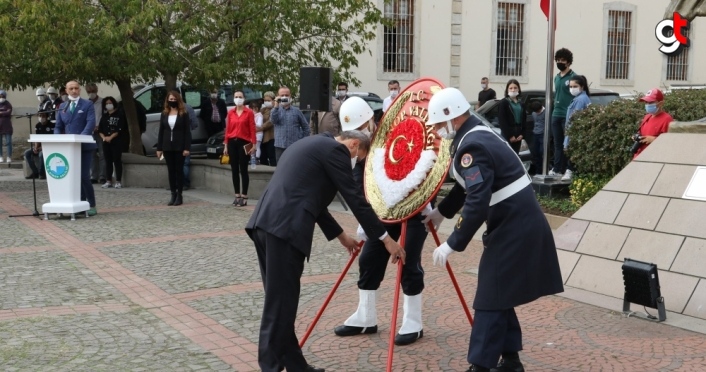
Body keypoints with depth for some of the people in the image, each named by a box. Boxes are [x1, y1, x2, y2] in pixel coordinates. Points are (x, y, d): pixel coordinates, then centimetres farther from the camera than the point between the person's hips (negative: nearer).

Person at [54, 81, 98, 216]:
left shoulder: (87, 104, 1)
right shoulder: (62, 107, 15)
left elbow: (91, 123, -12)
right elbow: (58, 127, 15)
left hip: (85, 146, -5)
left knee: (84, 176, -9)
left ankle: (92, 206, 1)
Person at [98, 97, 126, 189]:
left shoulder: (119, 115, -1)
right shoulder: (104, 116, 16)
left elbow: (119, 129, -9)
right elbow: (100, 129, 11)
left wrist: (110, 137, -15)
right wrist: (103, 137, -7)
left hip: (116, 141, -5)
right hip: (106, 142, 5)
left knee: (117, 161, -5)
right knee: (108, 161, 6)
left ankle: (118, 181, -3)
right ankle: (109, 181, 9)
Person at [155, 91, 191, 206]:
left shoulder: (184, 113, -2)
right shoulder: (164, 113, 9)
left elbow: (187, 131, -6)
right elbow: (161, 131, 9)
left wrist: (187, 148, -14)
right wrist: (159, 148, 4)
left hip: (179, 147, -4)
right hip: (167, 147, 4)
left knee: (179, 170, 0)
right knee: (171, 170, 6)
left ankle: (179, 196, 5)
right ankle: (173, 195, 11)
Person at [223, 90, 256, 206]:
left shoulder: (249, 112, -3)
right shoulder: (230, 112, 9)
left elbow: (252, 129, -6)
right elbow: (227, 129, 9)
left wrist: (254, 144, -11)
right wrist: (225, 145, 6)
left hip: (244, 143, -4)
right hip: (232, 143, 4)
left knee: (243, 170, -2)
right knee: (234, 169, 7)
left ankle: (244, 197, 3)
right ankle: (237, 195, 14)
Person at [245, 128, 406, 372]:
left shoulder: (313, 145, 29)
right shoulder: (335, 150, 1)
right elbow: (355, 198, -1)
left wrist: (340, 235, 38)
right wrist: (386, 239, 6)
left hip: (266, 224, 10)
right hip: (284, 229, -10)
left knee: (280, 300, 14)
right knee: (280, 303, -4)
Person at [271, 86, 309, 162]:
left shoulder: (296, 111, 5)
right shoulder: (276, 110, 9)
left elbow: (305, 127, 8)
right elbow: (273, 120, -13)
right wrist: (276, 105, -17)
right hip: (280, 146, 1)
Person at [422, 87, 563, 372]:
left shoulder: (472, 146, -22)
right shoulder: (477, 134, 11)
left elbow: (477, 203, -29)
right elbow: (469, 186, 24)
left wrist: (452, 245, -24)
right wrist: (442, 211, 29)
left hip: (514, 228, -10)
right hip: (521, 225, 10)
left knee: (491, 299, -5)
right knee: (500, 295, 18)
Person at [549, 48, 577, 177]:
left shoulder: (573, 77, -6)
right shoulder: (556, 77, 16)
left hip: (568, 115, -7)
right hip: (556, 115, 7)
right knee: (557, 144, 7)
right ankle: (557, 169, 10)